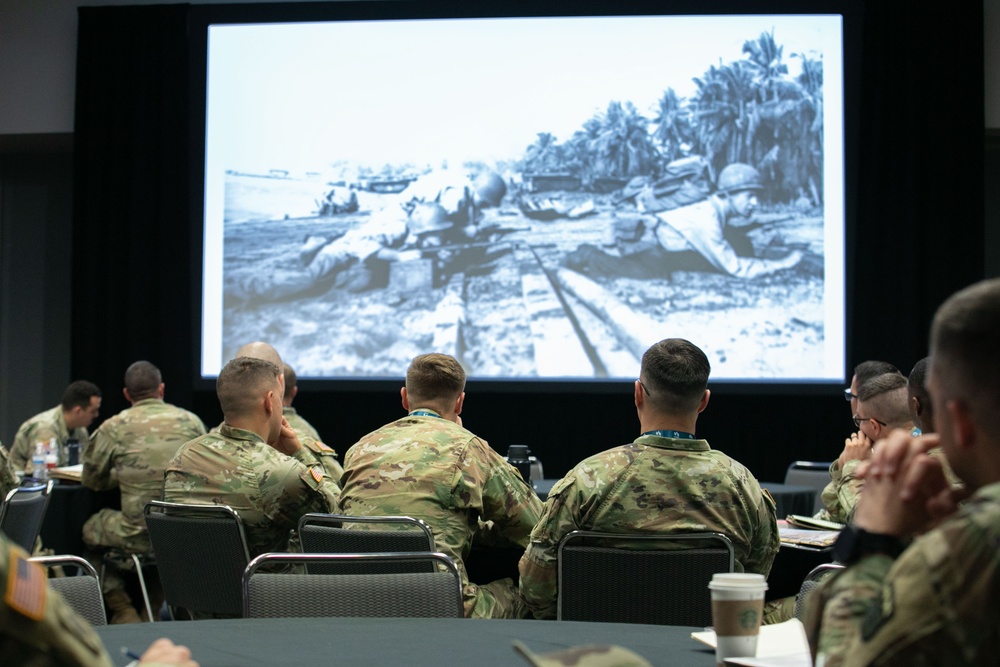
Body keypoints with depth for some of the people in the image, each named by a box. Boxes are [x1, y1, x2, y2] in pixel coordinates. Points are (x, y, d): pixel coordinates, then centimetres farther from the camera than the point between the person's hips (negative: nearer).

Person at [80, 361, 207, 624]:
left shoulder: (113, 428, -1)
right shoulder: (191, 421, 5)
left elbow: (92, 480, 11)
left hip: (140, 536, -3)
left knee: (91, 530, 25)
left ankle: (122, 610, 19)